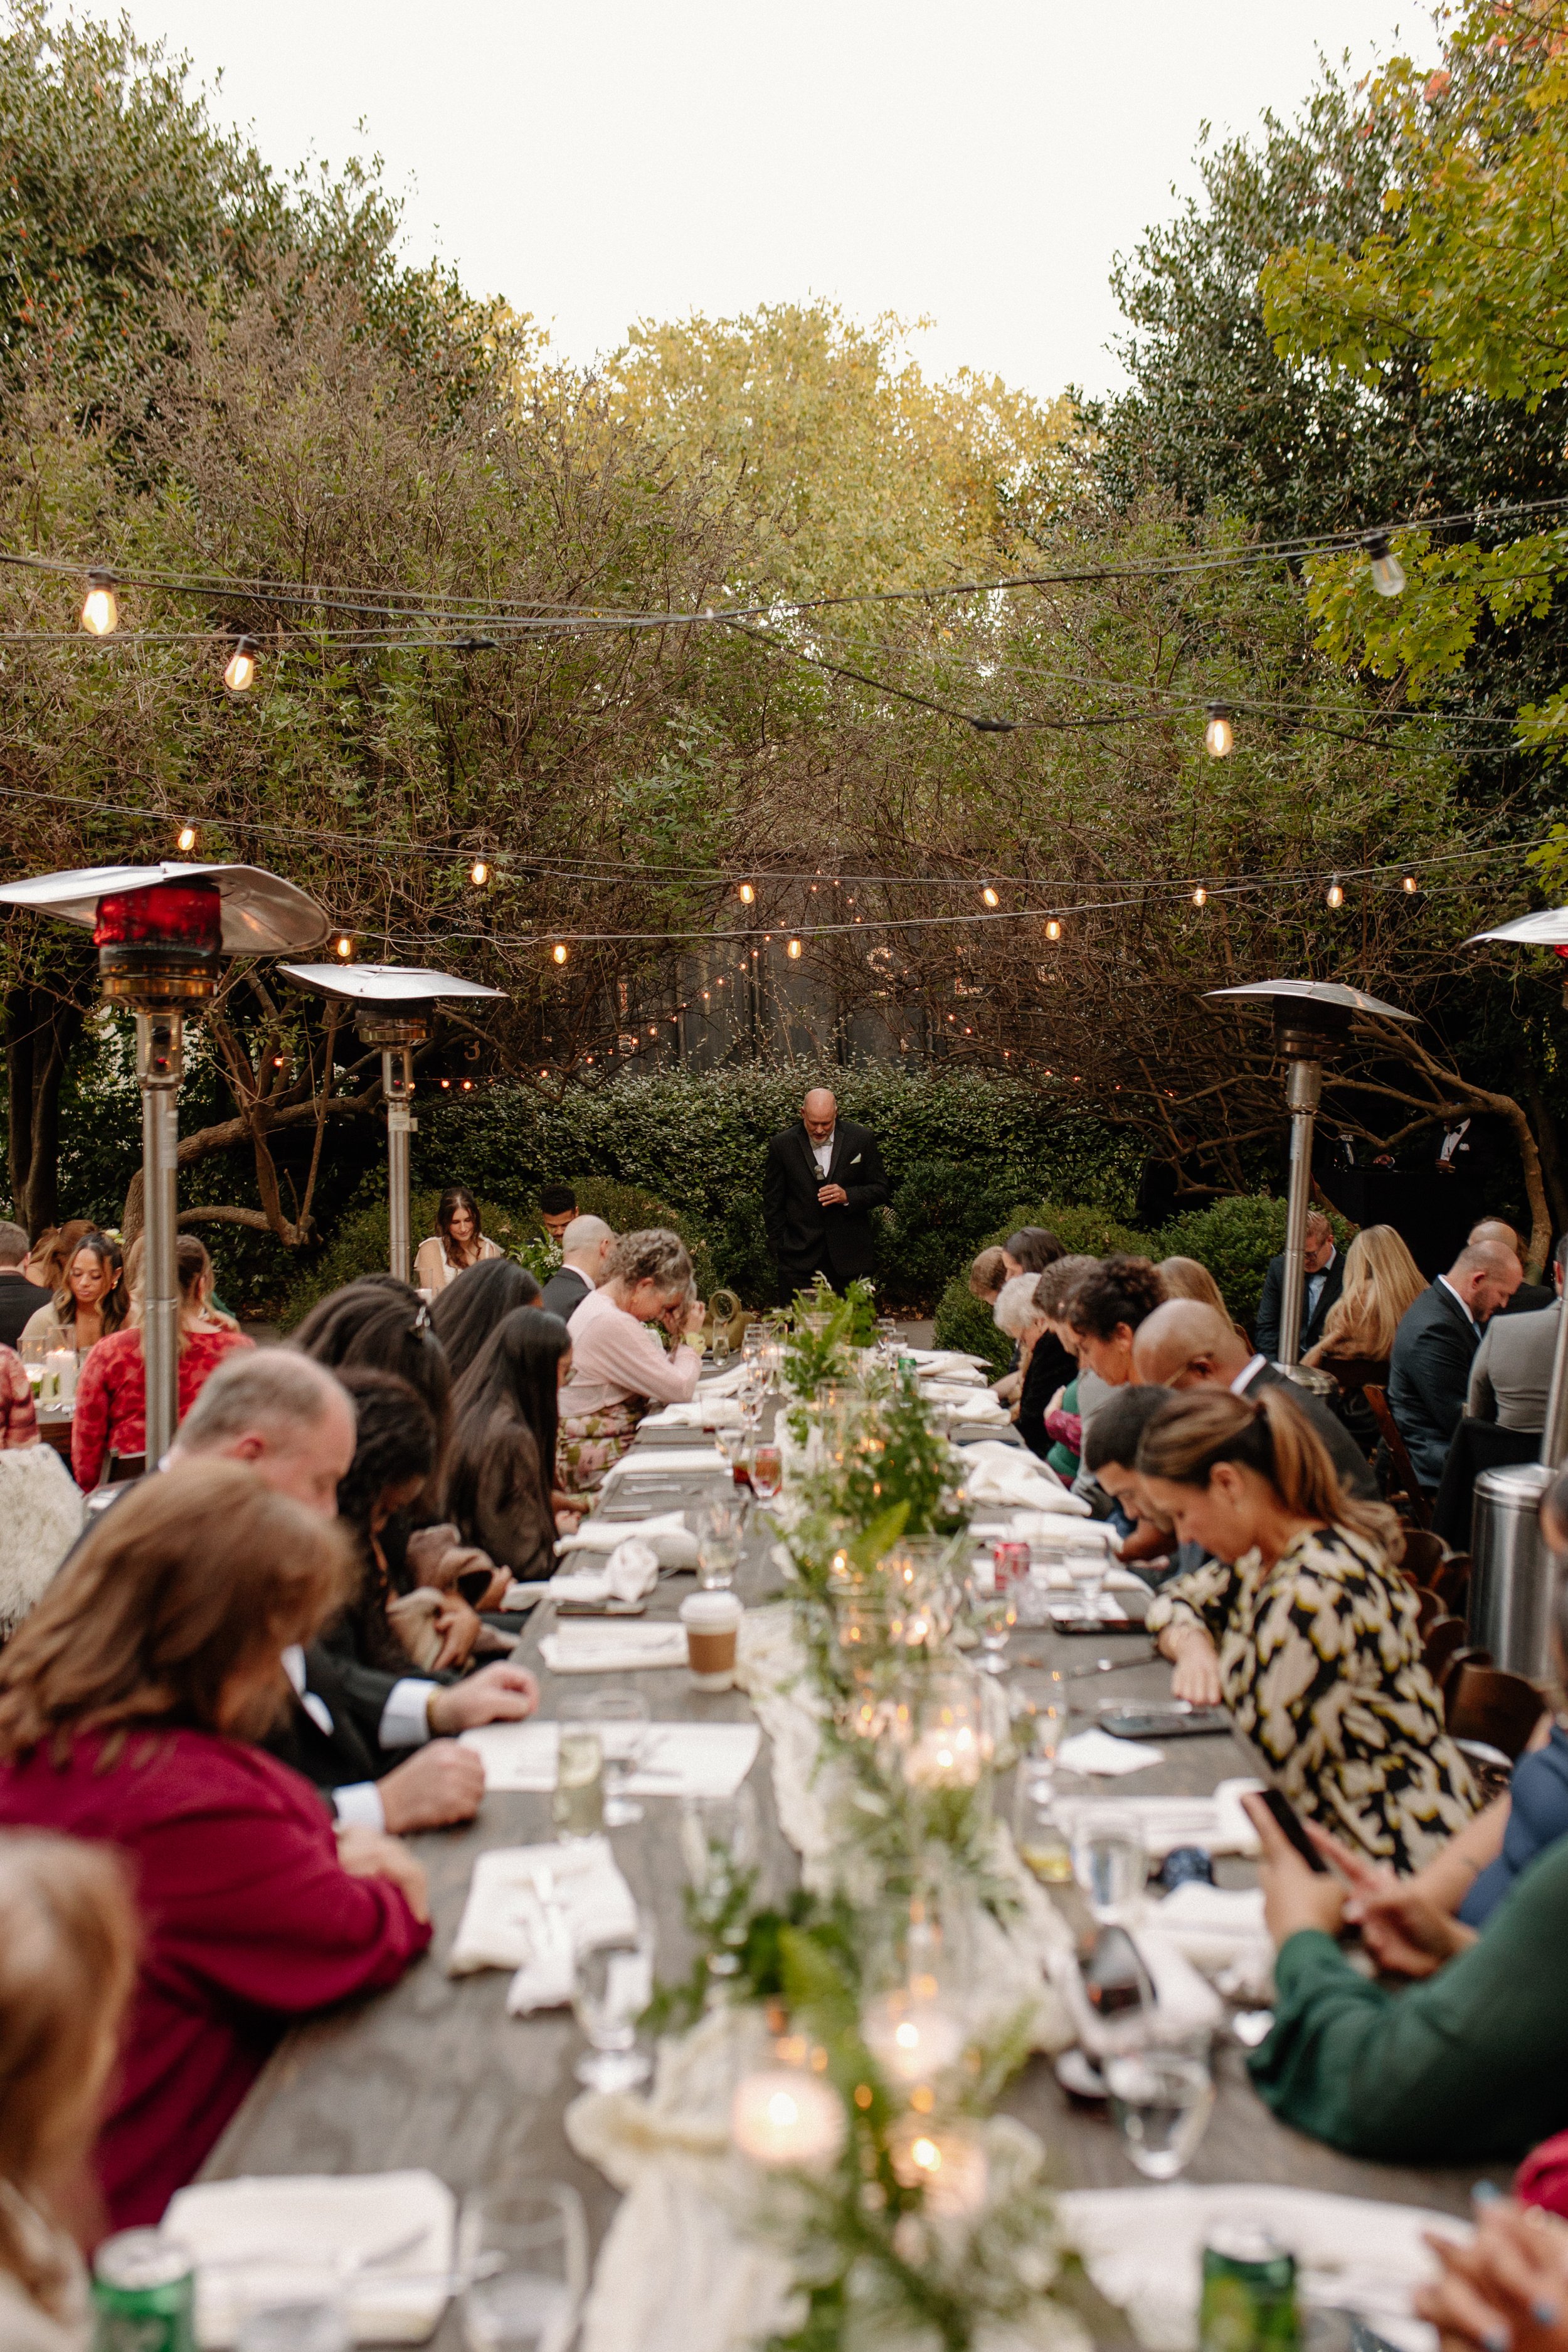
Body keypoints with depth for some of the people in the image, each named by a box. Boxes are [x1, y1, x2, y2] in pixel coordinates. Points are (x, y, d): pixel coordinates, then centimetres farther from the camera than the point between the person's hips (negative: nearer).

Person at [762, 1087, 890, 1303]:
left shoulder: (862, 1139, 0)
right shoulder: (783, 1145, -1)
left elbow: (881, 1188, 5)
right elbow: (772, 1202, 5)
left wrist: (848, 1196, -13)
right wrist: (780, 1247, 0)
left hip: (849, 1258, 1)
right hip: (799, 1259, 0)